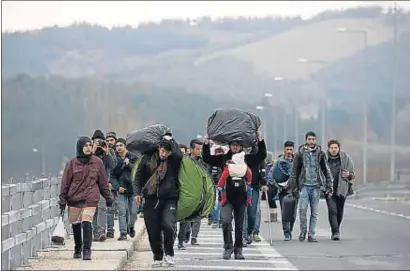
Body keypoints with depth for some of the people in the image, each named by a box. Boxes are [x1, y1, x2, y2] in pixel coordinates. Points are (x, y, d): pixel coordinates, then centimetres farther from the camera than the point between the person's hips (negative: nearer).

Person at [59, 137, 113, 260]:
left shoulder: (97, 162, 4)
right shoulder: (72, 163, 1)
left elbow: (103, 181, 12)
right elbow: (65, 182, 4)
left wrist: (108, 197, 14)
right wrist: (62, 199, 1)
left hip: (90, 199, -1)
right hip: (74, 199, 1)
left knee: (87, 223, -16)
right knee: (75, 225, 8)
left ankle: (87, 250, -12)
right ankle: (78, 249, 27)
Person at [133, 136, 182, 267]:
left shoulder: (173, 161, 1)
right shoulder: (148, 159, 4)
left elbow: (179, 154, -22)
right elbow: (139, 176, 8)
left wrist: (170, 140, -8)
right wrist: (137, 192, -3)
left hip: (169, 199, -2)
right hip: (151, 199, 2)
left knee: (168, 225, -19)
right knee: (153, 231, 4)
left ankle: (169, 254, 1)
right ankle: (157, 257, 18)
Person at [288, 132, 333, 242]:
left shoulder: (320, 153, 6)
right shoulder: (300, 153, 3)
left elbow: (326, 171, 11)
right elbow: (294, 171, 7)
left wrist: (329, 187, 6)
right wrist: (293, 187, 3)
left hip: (316, 185, 1)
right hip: (304, 185, -1)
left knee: (314, 212, 3)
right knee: (302, 209, -12)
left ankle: (311, 234, 9)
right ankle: (303, 231, 6)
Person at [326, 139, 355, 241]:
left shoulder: (346, 158, 2)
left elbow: (352, 174, 10)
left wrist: (349, 174, -13)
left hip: (341, 189, 2)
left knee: (339, 212, 8)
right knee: (332, 210, -14)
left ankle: (336, 231, 27)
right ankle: (335, 232, -15)